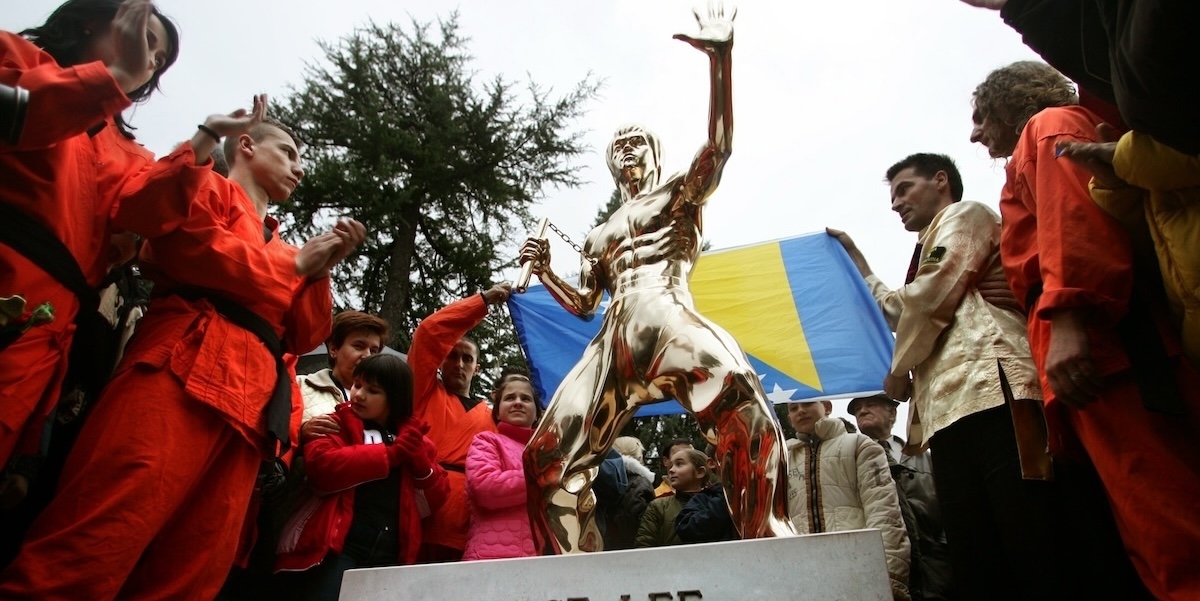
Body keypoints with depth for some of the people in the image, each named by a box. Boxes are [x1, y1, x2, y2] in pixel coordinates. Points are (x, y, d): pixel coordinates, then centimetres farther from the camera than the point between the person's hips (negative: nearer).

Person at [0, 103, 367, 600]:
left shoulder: (277, 247, 34)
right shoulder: (209, 189, 17)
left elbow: (302, 335, 24)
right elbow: (183, 241, -8)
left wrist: (321, 270, 9)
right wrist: (293, 265, 1)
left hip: (249, 401, 7)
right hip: (185, 370, -6)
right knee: (102, 539, -19)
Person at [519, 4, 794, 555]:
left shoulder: (680, 193, 18)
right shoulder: (598, 236, 31)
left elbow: (719, 146, -1)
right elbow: (583, 304, 29)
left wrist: (720, 58, -10)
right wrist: (543, 271, 12)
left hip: (672, 323, -5)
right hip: (614, 345, 5)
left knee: (739, 399, -35)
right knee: (550, 455, -5)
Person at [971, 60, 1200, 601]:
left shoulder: (1050, 126, 11)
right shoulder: (1035, 161, 36)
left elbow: (1075, 211, -11)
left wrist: (1068, 320, -22)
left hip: (1099, 349, -9)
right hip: (1100, 356, 9)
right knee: (1153, 532, 3)